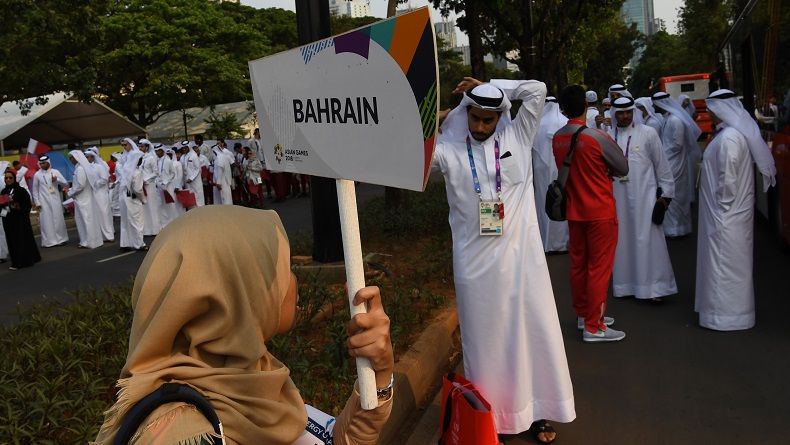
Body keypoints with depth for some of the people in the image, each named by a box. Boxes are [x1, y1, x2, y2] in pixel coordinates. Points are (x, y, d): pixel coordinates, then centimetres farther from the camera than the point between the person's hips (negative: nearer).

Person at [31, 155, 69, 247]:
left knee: (58, 220, 5)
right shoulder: (37, 175, 2)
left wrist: (57, 180, -16)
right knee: (46, 221, -2)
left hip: (55, 200, 0)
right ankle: (49, 241, 1)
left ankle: (60, 239, 13)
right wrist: (37, 202, 0)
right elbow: (35, 190, 6)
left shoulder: (55, 172, 2)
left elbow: (66, 184, 2)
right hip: (44, 201, 0)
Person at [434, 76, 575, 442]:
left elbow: (537, 90, 1)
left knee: (532, 331, 9)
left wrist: (488, 86, 0)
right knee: (485, 338, 8)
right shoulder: (448, 150, 0)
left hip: (520, 256, 1)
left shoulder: (518, 136, 5)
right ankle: (490, 415, 23)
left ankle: (536, 411, 26)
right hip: (476, 262, -1)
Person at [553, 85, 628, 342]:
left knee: (578, 265, 15)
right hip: (600, 212, -6)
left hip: (574, 211, 6)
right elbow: (623, 168, -6)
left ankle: (583, 314, 30)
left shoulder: (557, 139, -2)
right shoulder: (598, 138, -18)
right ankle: (594, 327, 7)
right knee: (599, 268, 2)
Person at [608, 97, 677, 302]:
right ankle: (625, 284, 21)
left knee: (647, 241, -3)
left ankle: (654, 286, 6)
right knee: (622, 241, 9)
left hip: (644, 196, -2)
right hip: (618, 197, 2)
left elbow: (661, 164, 3)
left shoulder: (648, 133, 0)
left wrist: (665, 193, 1)